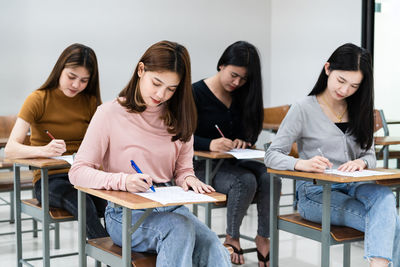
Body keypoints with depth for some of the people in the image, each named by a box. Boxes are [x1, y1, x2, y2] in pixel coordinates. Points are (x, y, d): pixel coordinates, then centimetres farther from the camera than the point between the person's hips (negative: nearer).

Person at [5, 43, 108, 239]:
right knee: (83, 204, -36)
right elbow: (10, 149, -12)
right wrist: (44, 150, -33)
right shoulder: (38, 100, -2)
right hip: (49, 179, -3)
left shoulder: (91, 101, 12)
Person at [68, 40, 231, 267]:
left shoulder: (178, 118, 12)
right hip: (125, 214, -4)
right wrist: (123, 181, -23)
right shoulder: (111, 113, -2)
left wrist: (188, 178, -9)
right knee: (180, 228, -35)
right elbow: (78, 172, -6)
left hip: (171, 206, 4)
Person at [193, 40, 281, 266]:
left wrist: (242, 141, -10)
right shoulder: (197, 93, -5)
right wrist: (210, 144, -29)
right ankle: (232, 238, -11)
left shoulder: (244, 95, 11)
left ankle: (264, 237, -12)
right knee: (245, 181, -33)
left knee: (270, 178, -26)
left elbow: (252, 133, 15)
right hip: (205, 167, -5)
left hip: (236, 162, 5)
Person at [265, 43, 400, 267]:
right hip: (315, 193, -4)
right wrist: (301, 164, -29)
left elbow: (370, 155, 13)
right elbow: (272, 156, -7)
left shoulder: (360, 110, 12)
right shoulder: (304, 109, -4)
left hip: (352, 187, 4)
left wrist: (361, 162, -13)